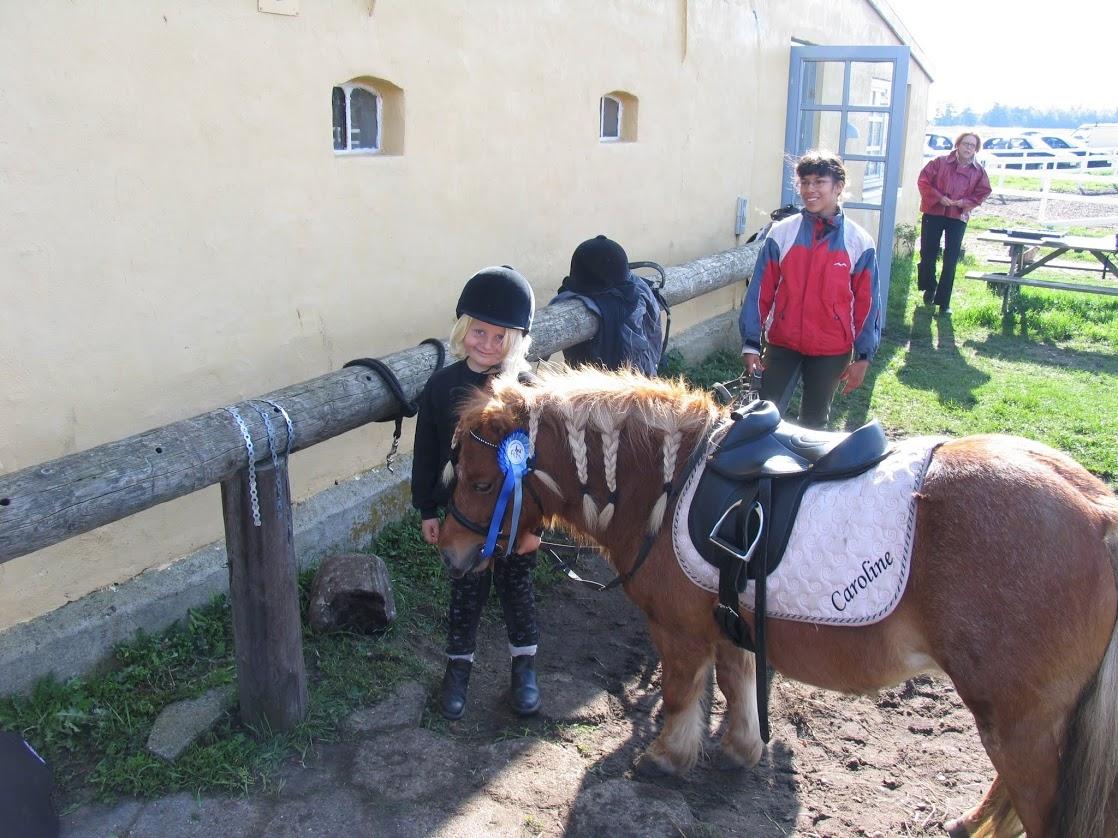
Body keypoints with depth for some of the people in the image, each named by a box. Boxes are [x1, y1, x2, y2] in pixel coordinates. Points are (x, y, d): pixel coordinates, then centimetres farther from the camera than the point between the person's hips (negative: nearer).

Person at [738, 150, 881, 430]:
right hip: (782, 344, 0)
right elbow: (760, 291, -3)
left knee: (815, 421, 14)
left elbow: (867, 303, -1)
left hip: (832, 350, 0)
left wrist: (863, 356, -2)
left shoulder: (859, 242, -5)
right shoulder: (781, 233, -5)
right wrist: (750, 343, -6)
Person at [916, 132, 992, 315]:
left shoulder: (978, 171, 1)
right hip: (933, 213, -1)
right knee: (928, 254, 5)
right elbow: (923, 181, -4)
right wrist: (938, 197, -15)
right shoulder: (940, 162, -5)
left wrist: (965, 202, -11)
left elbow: (983, 192, 7)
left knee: (950, 261, -2)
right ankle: (929, 288, 32)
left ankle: (944, 301, 4)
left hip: (958, 217, 1)